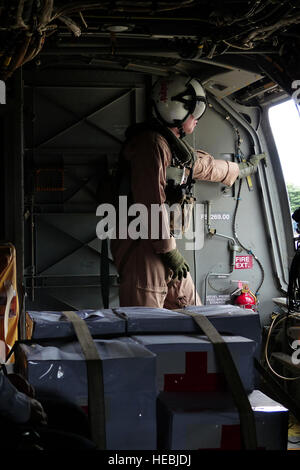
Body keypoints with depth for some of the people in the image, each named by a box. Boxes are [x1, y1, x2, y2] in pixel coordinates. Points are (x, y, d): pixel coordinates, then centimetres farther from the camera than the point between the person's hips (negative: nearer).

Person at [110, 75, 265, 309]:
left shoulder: (174, 145, 21)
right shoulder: (151, 143, -13)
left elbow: (204, 164, 41)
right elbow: (152, 202, -21)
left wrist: (241, 169, 56)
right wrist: (169, 250, -19)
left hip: (162, 243, 11)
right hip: (143, 244, -11)